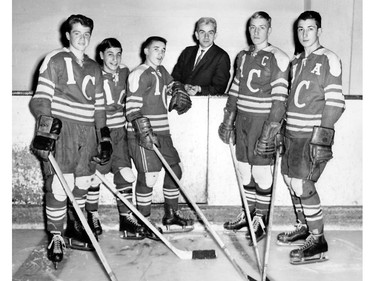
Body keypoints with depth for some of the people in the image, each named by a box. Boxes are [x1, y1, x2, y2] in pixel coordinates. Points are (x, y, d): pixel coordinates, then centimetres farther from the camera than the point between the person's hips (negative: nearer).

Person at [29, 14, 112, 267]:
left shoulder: (95, 68, 18)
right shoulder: (55, 60, 1)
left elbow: (99, 106, 19)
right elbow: (42, 97, -5)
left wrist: (104, 137, 14)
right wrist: (45, 127, -17)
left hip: (87, 134, 6)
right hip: (60, 132, -5)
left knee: (82, 186, 9)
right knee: (58, 186, -9)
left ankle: (75, 231, 24)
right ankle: (55, 238, 5)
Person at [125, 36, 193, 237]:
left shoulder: (161, 71, 16)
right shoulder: (139, 74, -10)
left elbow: (173, 84, 36)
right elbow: (132, 108, -16)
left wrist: (179, 92, 13)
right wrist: (144, 132, -24)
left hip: (162, 132, 9)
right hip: (144, 134, -9)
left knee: (174, 170, 12)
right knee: (148, 177, -7)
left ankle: (171, 217, 26)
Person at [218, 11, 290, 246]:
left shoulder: (278, 58, -7)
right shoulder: (243, 56, 14)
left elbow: (279, 98, -13)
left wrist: (270, 130, -18)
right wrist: (228, 121, 12)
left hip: (263, 121, -6)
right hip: (242, 120, 6)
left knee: (261, 173, 1)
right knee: (245, 170, 13)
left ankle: (261, 221, 15)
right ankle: (248, 214, 29)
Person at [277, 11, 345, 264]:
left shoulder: (329, 59, -6)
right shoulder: (296, 62, 16)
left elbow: (335, 101, -13)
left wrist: (323, 135, -19)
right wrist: (283, 131, 17)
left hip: (313, 134, -7)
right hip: (293, 132, 8)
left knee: (302, 184, -11)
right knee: (291, 179, 11)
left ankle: (318, 241, 1)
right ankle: (304, 227, 28)